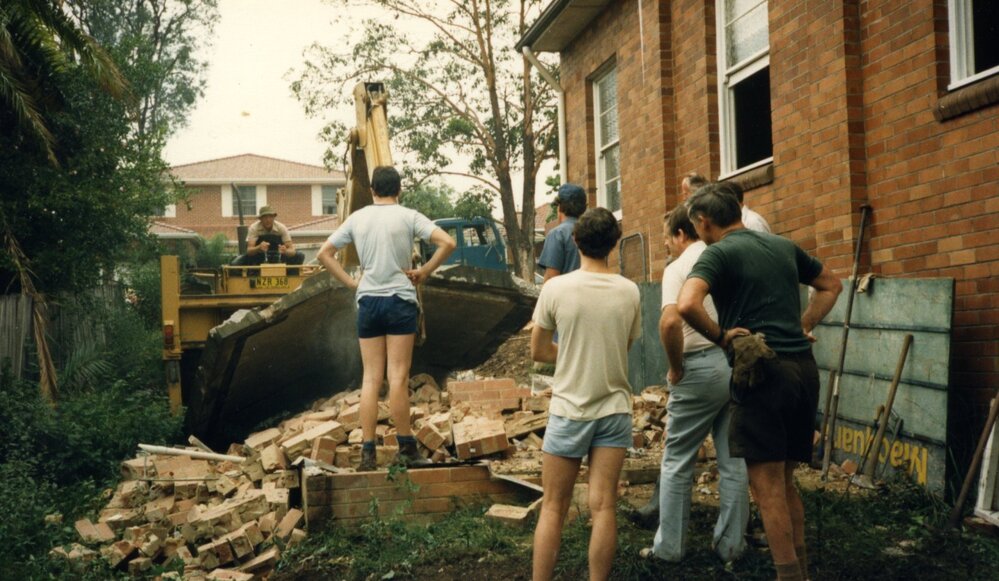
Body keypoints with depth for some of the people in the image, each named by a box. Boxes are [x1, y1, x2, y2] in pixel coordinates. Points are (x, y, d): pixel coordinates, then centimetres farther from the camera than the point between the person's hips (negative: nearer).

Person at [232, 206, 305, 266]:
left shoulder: (282, 228, -18)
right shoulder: (253, 228, -20)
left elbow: (291, 249, -22)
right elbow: (249, 250, -29)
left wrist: (285, 251, -47)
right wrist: (259, 248, -52)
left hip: (278, 258, 1)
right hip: (259, 257, -1)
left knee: (300, 256, -24)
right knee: (236, 263, -28)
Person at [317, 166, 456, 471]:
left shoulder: (357, 218, 7)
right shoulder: (408, 216, -4)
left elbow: (324, 253, 10)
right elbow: (448, 243, -13)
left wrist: (350, 282, 8)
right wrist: (424, 271, -4)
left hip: (368, 301, 3)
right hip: (400, 300, -3)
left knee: (371, 378, 6)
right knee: (398, 377, -1)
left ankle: (367, 452, 6)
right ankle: (406, 448, 6)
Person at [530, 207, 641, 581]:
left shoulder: (555, 288, -10)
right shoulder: (629, 291, -4)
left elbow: (538, 352, 0)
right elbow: (626, 346, 8)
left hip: (569, 410, -1)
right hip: (614, 409, 2)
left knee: (553, 509, 7)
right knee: (603, 508, 3)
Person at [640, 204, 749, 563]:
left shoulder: (678, 268, -7)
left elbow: (670, 322, -23)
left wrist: (675, 368, -10)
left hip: (701, 368, -5)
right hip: (739, 365, 5)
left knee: (677, 461, 7)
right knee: (734, 461, 11)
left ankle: (669, 547, 13)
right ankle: (731, 545, 19)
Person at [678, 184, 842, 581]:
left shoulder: (718, 253, -6)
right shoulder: (784, 247, 15)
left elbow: (686, 305, -24)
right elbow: (831, 285, 29)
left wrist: (721, 336, -8)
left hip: (762, 372, -7)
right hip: (804, 370, 7)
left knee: (767, 487, -1)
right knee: (785, 482, 17)